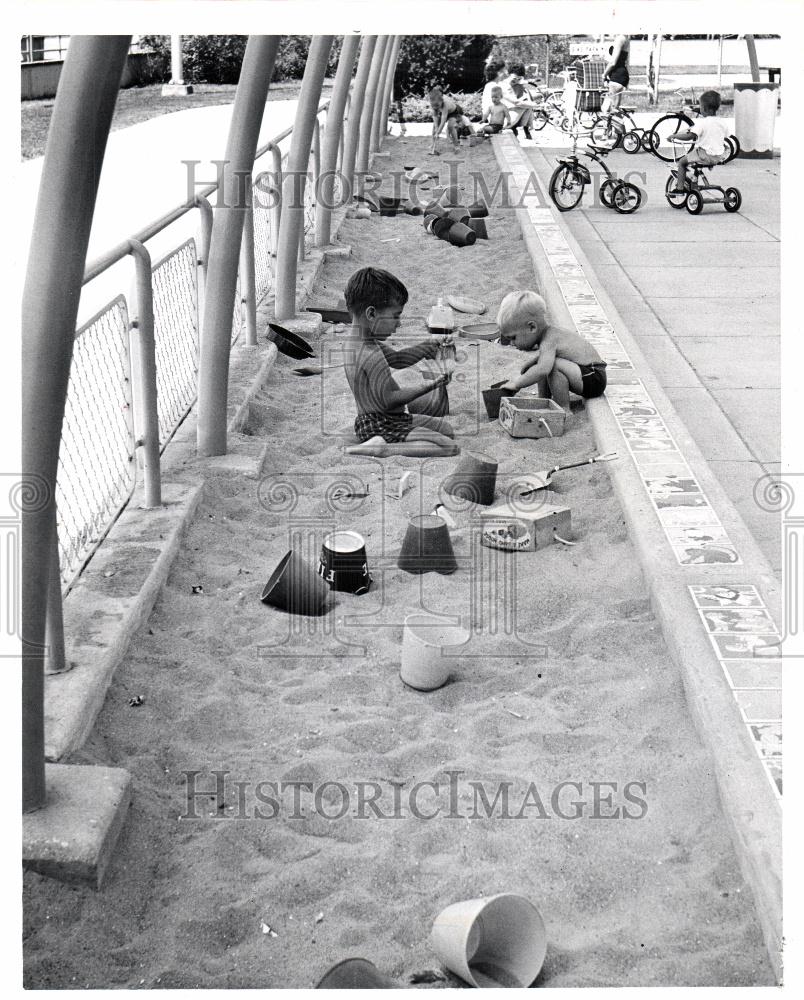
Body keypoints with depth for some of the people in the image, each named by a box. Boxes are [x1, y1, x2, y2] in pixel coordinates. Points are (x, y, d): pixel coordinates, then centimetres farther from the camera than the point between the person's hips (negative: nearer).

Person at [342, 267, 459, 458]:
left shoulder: (355, 341, 5)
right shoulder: (371, 356, -27)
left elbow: (396, 359, 18)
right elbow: (389, 399, -25)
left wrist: (429, 346, 8)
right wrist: (430, 386, -20)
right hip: (381, 426, -11)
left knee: (447, 428, 21)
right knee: (450, 447, -19)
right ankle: (379, 448, -21)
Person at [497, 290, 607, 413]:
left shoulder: (548, 341, -25)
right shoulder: (550, 332, 6)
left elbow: (543, 370, -42)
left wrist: (517, 384, -32)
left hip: (593, 380, -10)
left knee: (555, 365, -32)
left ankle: (565, 411, -21)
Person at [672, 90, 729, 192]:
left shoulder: (702, 122, -17)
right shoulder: (723, 122, 3)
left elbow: (689, 136, -24)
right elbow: (725, 138, 13)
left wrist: (675, 136, -11)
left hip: (705, 155, -7)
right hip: (719, 156, 7)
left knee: (682, 162, 11)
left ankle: (680, 187, 4)